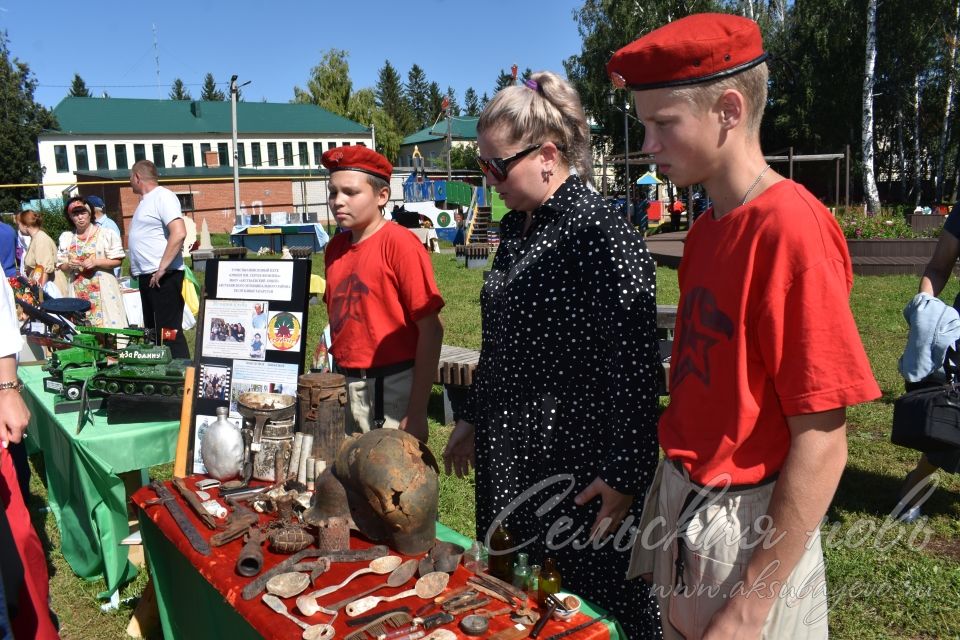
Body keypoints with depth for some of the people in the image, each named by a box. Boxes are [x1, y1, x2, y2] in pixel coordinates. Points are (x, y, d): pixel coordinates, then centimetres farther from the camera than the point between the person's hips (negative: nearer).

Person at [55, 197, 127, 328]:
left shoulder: (105, 234, 2)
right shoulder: (66, 237, 14)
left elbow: (117, 260, -2)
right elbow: (61, 265, 16)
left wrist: (96, 262, -14)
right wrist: (69, 265, -5)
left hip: (102, 290, -3)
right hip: (77, 292, 3)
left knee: (107, 323, -8)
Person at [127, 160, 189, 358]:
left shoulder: (162, 196, -10)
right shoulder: (146, 200, 19)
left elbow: (179, 233, -23)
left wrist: (162, 268, -23)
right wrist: (135, 267, 16)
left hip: (163, 276, -10)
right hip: (147, 276, 10)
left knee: (169, 331, -11)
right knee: (152, 331, 14)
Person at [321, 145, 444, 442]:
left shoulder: (400, 243, -14)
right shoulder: (335, 248, 7)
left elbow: (431, 330, -15)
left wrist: (417, 412, -15)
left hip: (391, 388, -6)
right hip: (343, 386, 6)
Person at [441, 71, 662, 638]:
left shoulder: (602, 233, -17)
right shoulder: (517, 229, 9)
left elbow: (635, 367, -19)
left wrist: (624, 477, -19)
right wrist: (473, 420, 20)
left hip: (579, 469, -8)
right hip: (508, 462, 8)